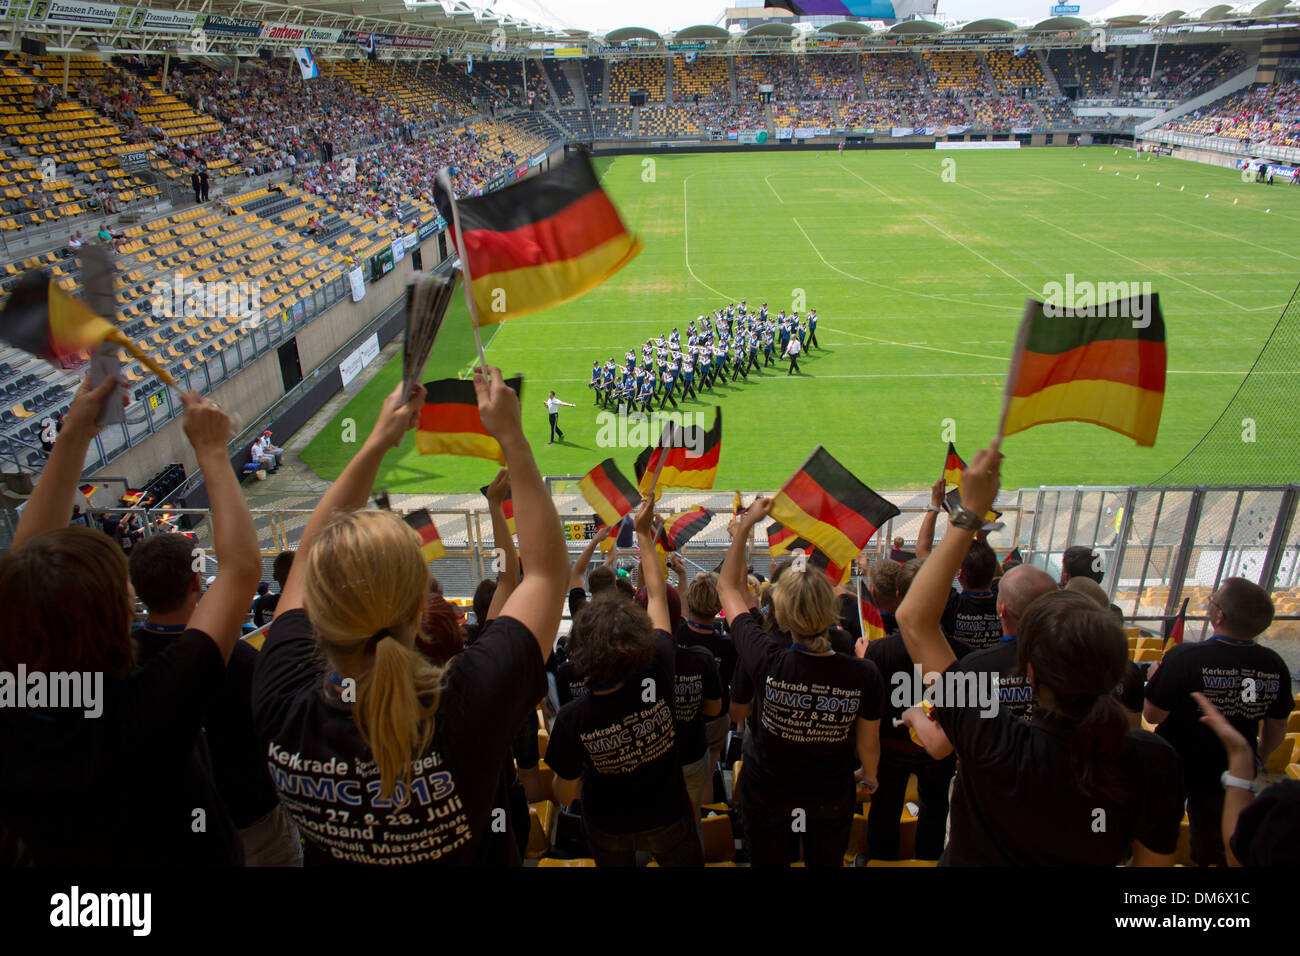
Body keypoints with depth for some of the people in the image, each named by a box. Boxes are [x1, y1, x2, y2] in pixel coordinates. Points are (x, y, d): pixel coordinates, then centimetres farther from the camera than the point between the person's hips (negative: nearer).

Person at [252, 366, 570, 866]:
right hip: (470, 851, -2)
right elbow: (548, 570, -25)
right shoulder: (467, 708, -38)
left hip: (332, 852, 2)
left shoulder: (281, 705, -30)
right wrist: (512, 437, -21)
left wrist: (378, 441, -9)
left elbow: (308, 557, -14)